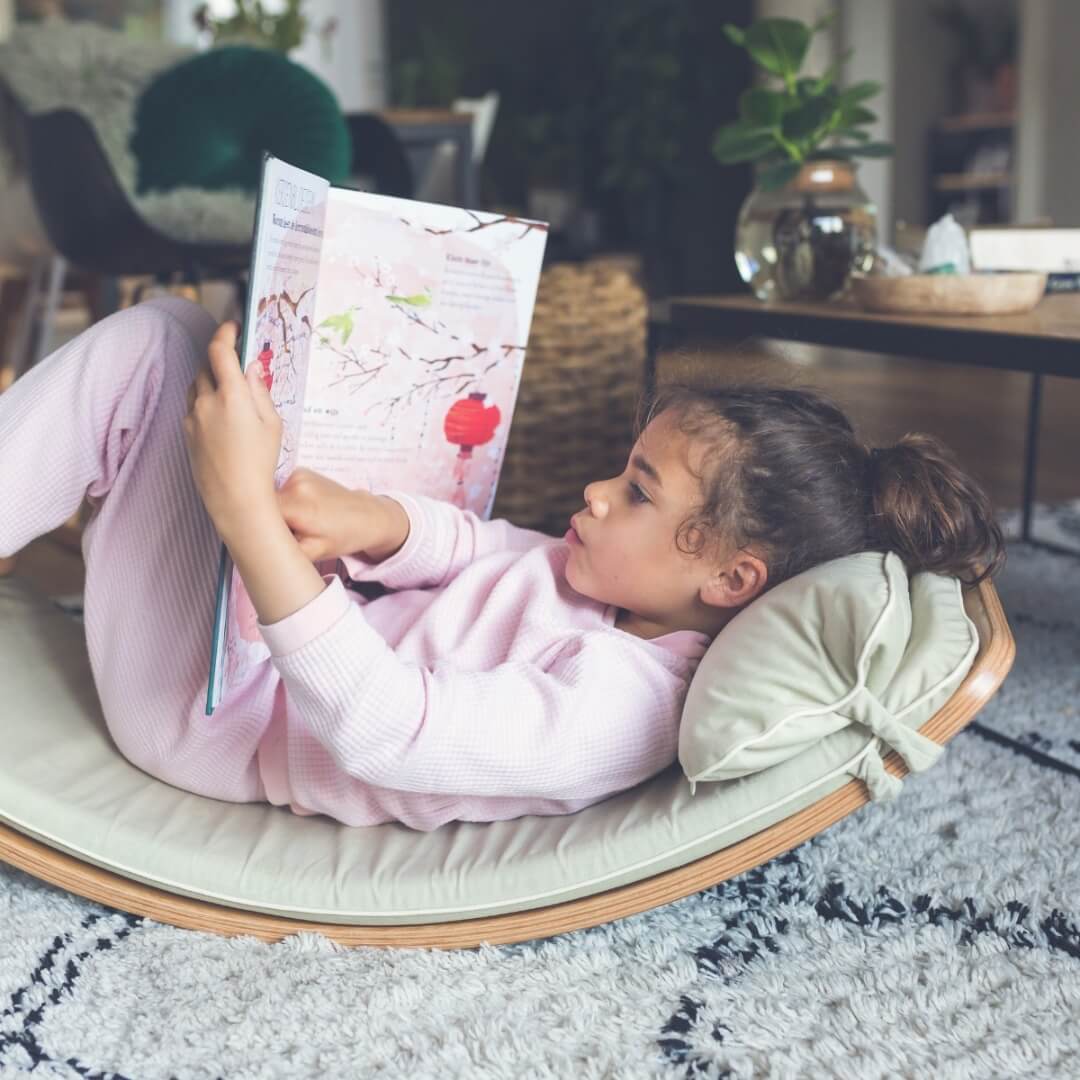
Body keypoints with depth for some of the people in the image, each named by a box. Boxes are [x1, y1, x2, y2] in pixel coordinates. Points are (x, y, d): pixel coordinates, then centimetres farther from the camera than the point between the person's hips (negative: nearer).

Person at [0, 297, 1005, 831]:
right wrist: (369, 519, -25)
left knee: (154, 344, -10)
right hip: (269, 634, 8)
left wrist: (247, 508, -41)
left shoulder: (617, 700, -31)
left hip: (212, 713, -8)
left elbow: (381, 727, -37)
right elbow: (479, 548, -3)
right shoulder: (613, 583, -4)